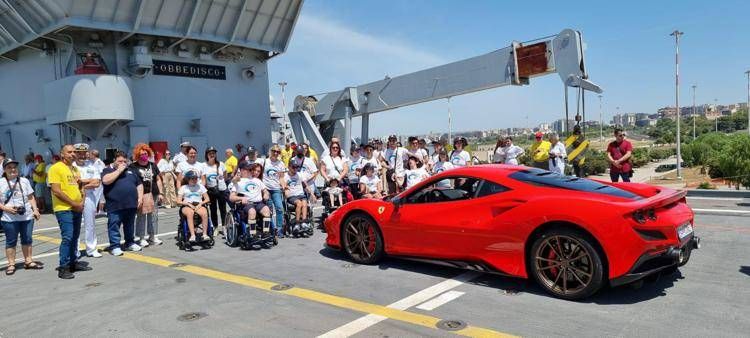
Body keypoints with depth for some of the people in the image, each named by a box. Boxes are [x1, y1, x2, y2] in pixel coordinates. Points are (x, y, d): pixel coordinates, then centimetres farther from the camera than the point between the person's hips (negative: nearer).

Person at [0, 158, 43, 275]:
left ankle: (28, 261, 20)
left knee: (27, 239, 10)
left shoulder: (24, 181, 9)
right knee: (11, 241, 4)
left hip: (27, 216, 3)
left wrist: (35, 209, 2)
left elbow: (31, 197, 11)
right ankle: (11, 264, 12)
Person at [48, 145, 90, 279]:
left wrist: (81, 202, 3)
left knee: (74, 237, 13)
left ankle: (73, 262, 24)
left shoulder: (74, 169, 14)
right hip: (64, 209, -8)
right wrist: (73, 203, -15)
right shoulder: (56, 168, -10)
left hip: (77, 209, 8)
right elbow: (56, 191, -17)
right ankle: (63, 268, -4)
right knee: (67, 237, -11)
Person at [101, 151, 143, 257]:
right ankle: (114, 246, 5)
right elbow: (106, 180, -19)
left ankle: (130, 243, 26)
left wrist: (140, 197, 6)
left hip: (131, 205, 5)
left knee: (130, 226, 15)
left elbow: (139, 184, 19)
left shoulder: (130, 171, 18)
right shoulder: (108, 170, 2)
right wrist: (119, 170, -14)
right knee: (114, 226, -1)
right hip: (115, 206, -5)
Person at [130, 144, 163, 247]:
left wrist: (160, 193, 10)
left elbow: (158, 180, 17)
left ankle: (153, 236, 18)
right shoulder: (133, 167, 0)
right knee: (141, 216, -3)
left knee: (153, 215, 8)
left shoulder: (153, 165, 15)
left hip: (153, 194, 5)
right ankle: (141, 238, 4)